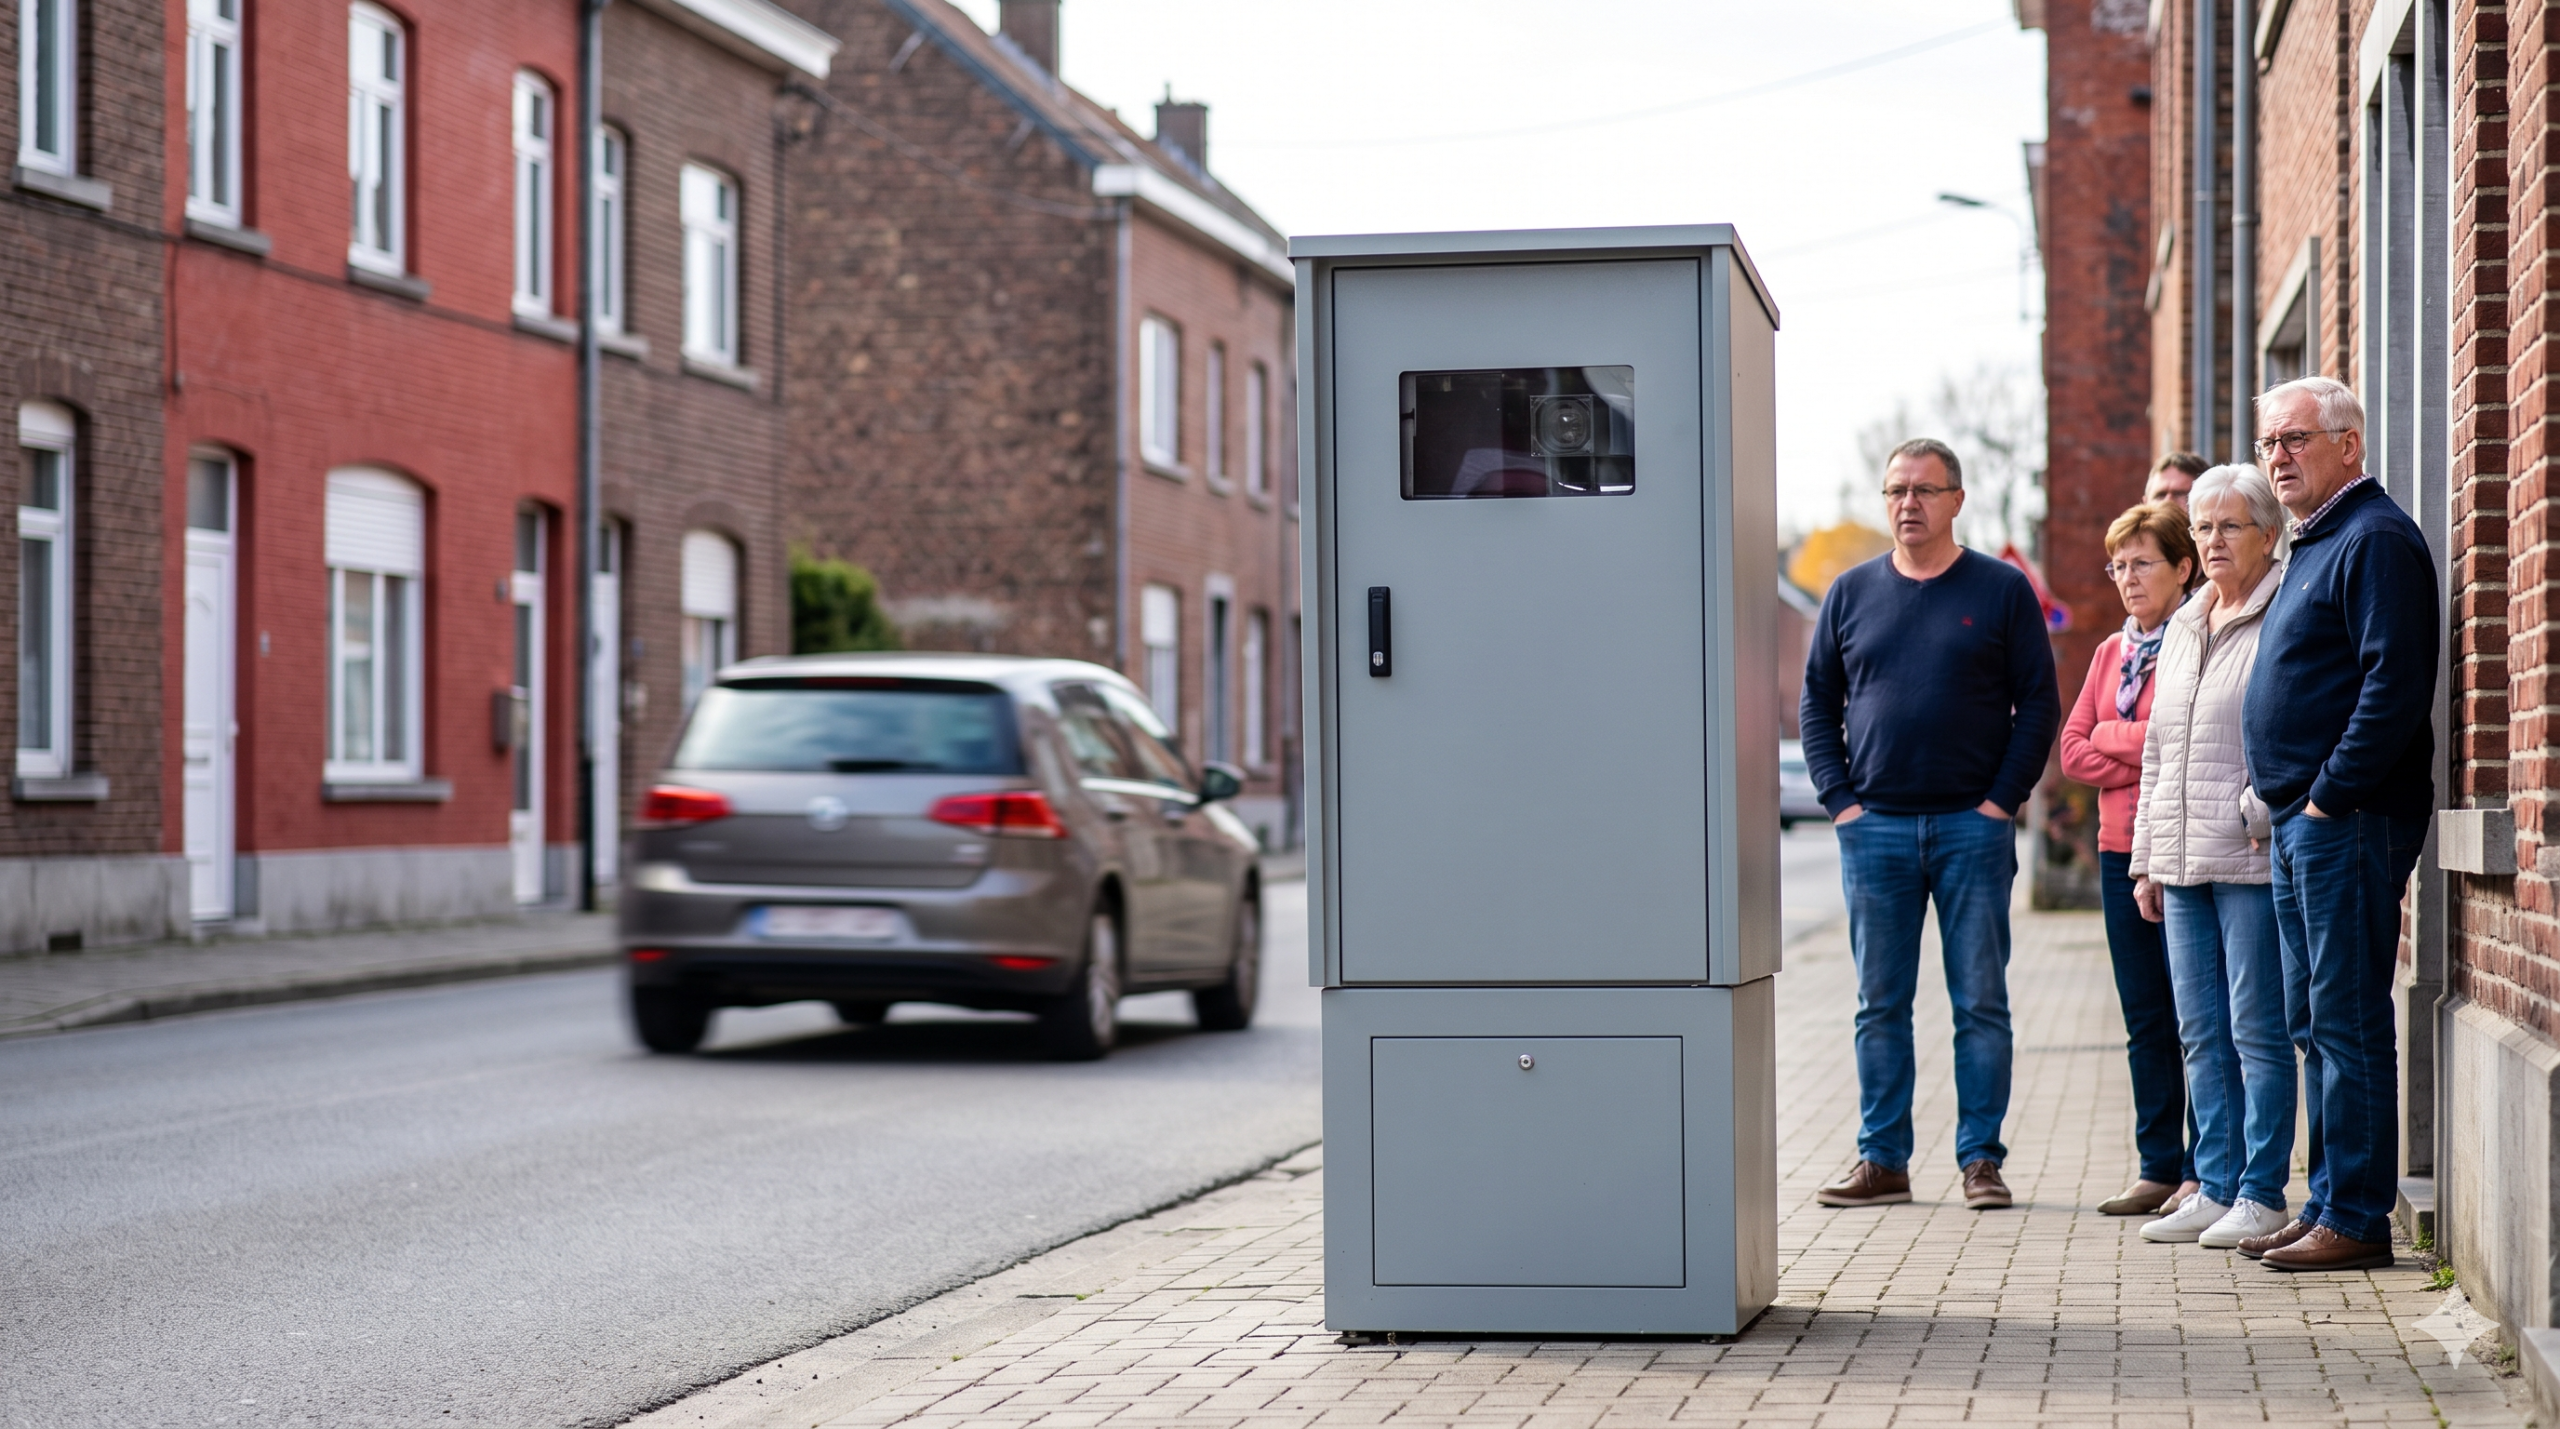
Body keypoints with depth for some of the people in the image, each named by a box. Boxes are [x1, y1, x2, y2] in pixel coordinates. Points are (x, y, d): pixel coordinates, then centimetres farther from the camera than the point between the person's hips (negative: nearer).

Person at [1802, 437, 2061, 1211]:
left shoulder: (2001, 590, 3)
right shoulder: (1852, 593, 9)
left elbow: (2038, 703, 2)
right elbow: (1817, 703, 12)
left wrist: (2002, 799, -7)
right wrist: (1839, 797, 0)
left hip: (1973, 827, -2)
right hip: (1875, 828, 2)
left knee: (1981, 1001, 1)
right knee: (1880, 1004, 5)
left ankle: (1981, 1159, 6)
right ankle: (1882, 1161, 10)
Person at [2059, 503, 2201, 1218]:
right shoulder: (2112, 651, 16)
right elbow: (2074, 750, 9)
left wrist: (2113, 740, -5)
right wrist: (2152, 758, -6)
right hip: (2122, 848, 7)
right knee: (2145, 1019, 9)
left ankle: (2203, 1171, 3)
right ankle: (2158, 1167, 15)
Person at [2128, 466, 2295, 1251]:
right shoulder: (2182, 629, 19)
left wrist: (2262, 811, -15)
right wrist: (2146, 860, 19)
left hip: (2252, 861, -8)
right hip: (2182, 862, 8)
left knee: (2258, 1030, -4)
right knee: (2201, 1033, 9)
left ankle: (2261, 1195, 1)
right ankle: (2214, 1188, 14)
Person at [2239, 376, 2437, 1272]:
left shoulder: (2375, 540, -12)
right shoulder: (2313, 546, 20)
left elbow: (2394, 683, -21)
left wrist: (2332, 795, -20)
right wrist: (2290, 804, 16)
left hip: (2347, 820, -10)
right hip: (2300, 822, 10)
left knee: (2346, 1019, -8)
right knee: (2314, 1022, 12)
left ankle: (2357, 1220, -5)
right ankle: (2327, 1206, 18)